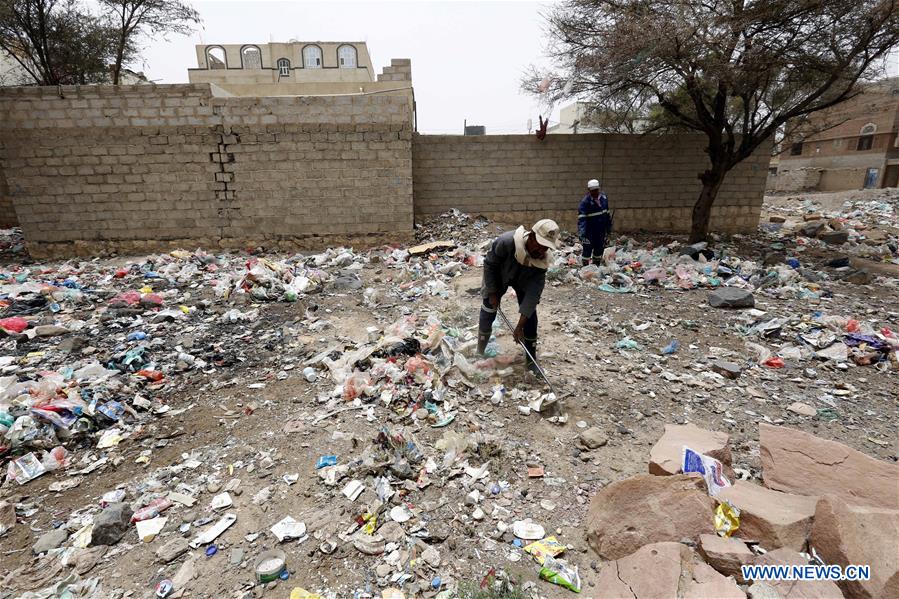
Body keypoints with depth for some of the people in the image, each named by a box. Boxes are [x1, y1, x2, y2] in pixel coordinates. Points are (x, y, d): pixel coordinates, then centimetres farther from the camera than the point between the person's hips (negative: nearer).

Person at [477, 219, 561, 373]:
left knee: (530, 317, -6)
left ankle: (532, 359, 9)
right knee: (487, 314, -2)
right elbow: (489, 264, -23)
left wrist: (520, 325, -32)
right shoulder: (506, 242, -41)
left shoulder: (544, 258, -31)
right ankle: (480, 353, 18)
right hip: (498, 277, -1)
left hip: (524, 281, 2)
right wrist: (492, 292, -18)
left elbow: (534, 291, -31)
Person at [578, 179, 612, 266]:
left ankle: (596, 266, 30)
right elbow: (581, 218, -25)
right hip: (590, 231, -6)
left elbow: (607, 213, 14)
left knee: (600, 248, 15)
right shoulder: (585, 202, -18)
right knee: (587, 249, -4)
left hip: (601, 230, 6)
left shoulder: (603, 197, 2)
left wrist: (609, 227, 16)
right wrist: (582, 233, -36)